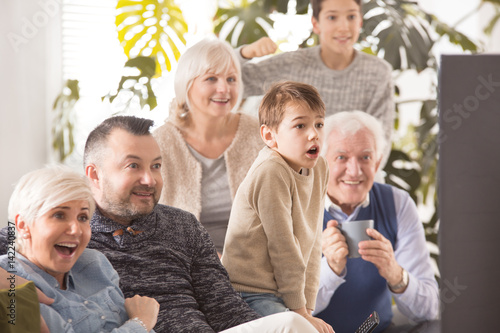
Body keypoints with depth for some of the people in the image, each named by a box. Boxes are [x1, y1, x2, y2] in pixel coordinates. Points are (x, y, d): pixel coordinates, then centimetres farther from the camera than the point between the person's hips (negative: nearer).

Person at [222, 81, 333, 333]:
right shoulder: (270, 173, -18)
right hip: (251, 295, -8)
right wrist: (300, 311, -11)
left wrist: (308, 307, 4)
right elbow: (282, 246, -16)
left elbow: (312, 244, 8)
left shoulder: (319, 168, 7)